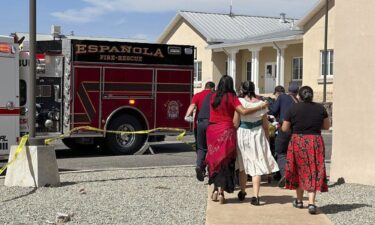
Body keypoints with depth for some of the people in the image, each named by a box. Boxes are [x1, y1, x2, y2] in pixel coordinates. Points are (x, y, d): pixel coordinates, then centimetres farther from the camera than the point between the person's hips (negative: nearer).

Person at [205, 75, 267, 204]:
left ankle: (216, 189, 15)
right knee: (225, 161, 4)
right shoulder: (231, 97, -9)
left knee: (215, 160, 14)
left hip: (212, 130, 4)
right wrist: (260, 107, -14)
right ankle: (221, 191, -1)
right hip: (226, 131, -4)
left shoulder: (213, 97, 6)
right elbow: (243, 111, -19)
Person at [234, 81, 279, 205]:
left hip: (242, 134, -1)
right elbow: (265, 125, 4)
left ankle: (242, 192, 29)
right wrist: (267, 138, 15)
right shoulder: (261, 103, -2)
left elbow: (235, 123, -8)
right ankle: (255, 196, -5)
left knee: (243, 164, 16)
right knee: (257, 166, 3)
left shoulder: (240, 102, -10)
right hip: (258, 134, 1)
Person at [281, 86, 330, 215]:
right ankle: (311, 203, -8)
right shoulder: (320, 108, 0)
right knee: (313, 172, 4)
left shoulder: (293, 109, -5)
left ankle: (299, 201, 25)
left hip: (298, 142, 0)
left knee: (299, 170, 15)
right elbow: (326, 126, 10)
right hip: (316, 142, 1)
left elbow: (284, 128, -1)